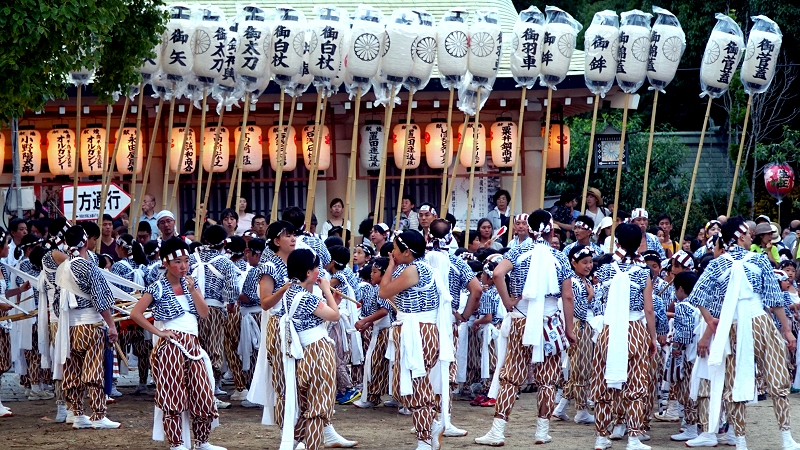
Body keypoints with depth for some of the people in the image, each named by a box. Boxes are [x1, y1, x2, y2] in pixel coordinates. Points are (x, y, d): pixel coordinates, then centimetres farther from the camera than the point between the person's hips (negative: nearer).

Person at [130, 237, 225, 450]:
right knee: (174, 395, -3)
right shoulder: (158, 287, -3)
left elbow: (204, 313, 4)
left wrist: (192, 289, -7)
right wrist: (158, 332, -11)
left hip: (193, 345, 6)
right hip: (171, 345, -6)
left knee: (203, 394, 6)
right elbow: (135, 313, -11)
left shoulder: (190, 283, 13)